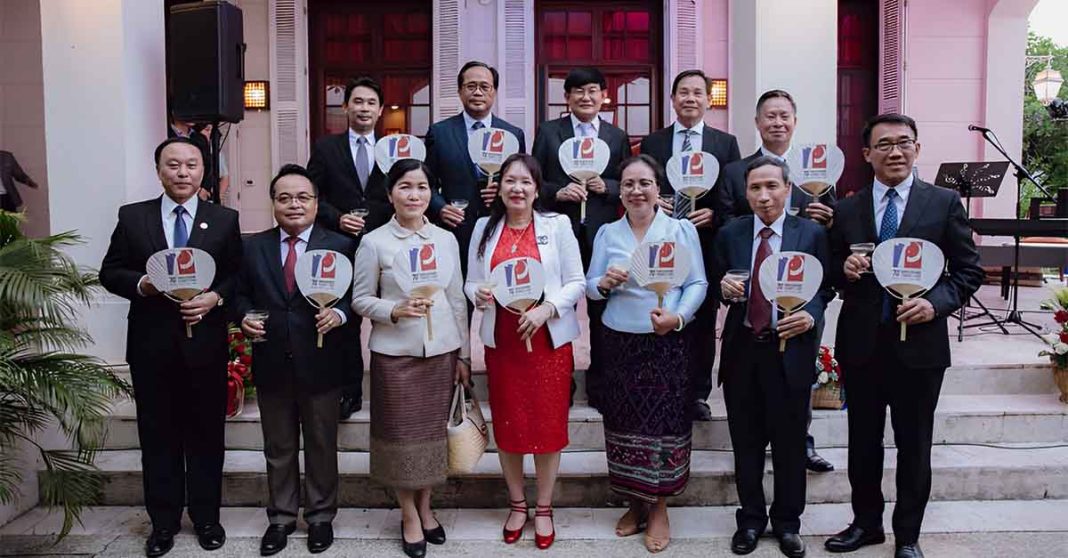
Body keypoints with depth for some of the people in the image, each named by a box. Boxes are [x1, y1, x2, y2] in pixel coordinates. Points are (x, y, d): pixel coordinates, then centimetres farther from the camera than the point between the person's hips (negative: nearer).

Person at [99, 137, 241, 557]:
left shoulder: (224, 220, 3)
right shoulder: (132, 217, 4)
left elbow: (240, 275, 2)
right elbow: (110, 272, 5)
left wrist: (216, 297, -16)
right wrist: (140, 284, -14)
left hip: (205, 342, 0)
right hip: (152, 344, 1)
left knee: (206, 434, 9)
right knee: (158, 435, 10)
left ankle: (206, 517, 25)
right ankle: (163, 521, 25)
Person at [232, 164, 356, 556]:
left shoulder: (340, 245, -2)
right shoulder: (253, 247, 6)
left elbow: (354, 296, -3)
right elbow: (240, 295, 9)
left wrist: (339, 314, -22)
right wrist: (244, 317, -11)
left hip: (320, 365, -2)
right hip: (271, 365, 2)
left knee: (322, 446, 13)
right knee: (278, 447, 16)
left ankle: (321, 516, 30)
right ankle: (281, 517, 32)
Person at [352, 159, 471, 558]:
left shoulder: (446, 239, 5)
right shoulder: (374, 242, -3)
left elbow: (457, 300, 8)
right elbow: (360, 300, -1)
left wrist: (463, 354, 9)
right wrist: (395, 310, -19)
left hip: (441, 351, 3)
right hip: (394, 353, -2)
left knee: (434, 431, 11)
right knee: (401, 433, 5)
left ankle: (425, 507, 31)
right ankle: (409, 515, 24)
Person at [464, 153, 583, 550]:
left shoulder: (557, 225, -2)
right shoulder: (484, 228, 5)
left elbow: (576, 282, -3)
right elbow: (470, 282, 7)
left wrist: (547, 309, -17)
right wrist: (479, 294, -15)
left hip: (549, 339, -2)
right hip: (501, 340, 2)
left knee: (548, 423, 5)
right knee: (508, 423, 10)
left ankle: (544, 508, 22)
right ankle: (517, 504, 29)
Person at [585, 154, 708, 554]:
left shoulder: (682, 229, 2)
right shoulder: (606, 233, 8)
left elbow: (697, 284, -3)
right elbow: (589, 288, 5)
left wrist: (678, 317, -19)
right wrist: (604, 282, -17)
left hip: (668, 342, -2)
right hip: (619, 342, 2)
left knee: (664, 420, 1)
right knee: (625, 420, 7)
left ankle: (659, 508, 17)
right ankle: (636, 502, 25)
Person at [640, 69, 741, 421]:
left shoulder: (726, 143, 7)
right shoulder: (652, 143, 9)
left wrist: (714, 214, -11)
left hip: (707, 244, 0)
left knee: (703, 322, 6)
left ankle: (698, 394, 18)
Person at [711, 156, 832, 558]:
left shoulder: (812, 234, -1)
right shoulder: (729, 234, 3)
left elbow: (824, 289, 2)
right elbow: (717, 287, 8)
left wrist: (810, 316, -16)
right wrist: (724, 288, -14)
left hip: (790, 351, -1)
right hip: (742, 351, 2)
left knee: (790, 444, 10)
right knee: (746, 444, 12)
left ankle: (787, 522, 29)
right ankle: (751, 519, 30)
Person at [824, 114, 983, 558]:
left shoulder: (944, 203, -1)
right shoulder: (846, 210, 5)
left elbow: (968, 270, 0)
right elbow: (832, 275, 10)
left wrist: (936, 303, -16)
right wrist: (844, 270, -12)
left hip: (919, 343, -2)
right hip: (861, 344, 2)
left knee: (914, 446, 10)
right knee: (863, 442, 14)